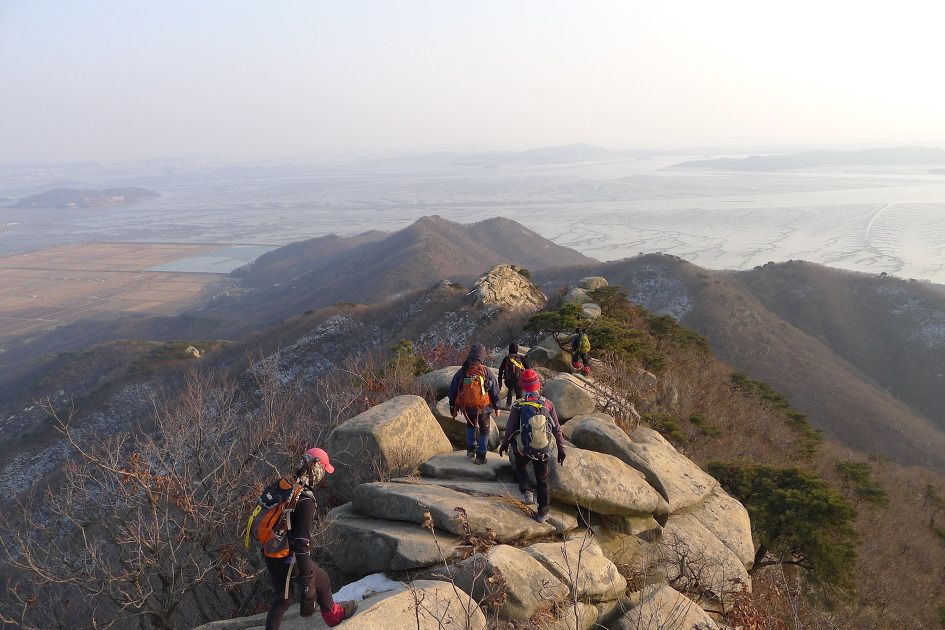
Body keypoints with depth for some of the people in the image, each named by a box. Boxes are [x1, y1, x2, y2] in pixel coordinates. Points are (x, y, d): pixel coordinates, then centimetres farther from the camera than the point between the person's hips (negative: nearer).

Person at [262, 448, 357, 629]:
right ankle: (332, 614, 44)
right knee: (321, 580, 20)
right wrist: (307, 577, -25)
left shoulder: (282, 484, -3)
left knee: (282, 598, 24)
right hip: (289, 559, -7)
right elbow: (302, 541, -29)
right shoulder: (305, 500, -27)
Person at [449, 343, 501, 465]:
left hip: (466, 408, 3)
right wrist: (496, 407, 8)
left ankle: (470, 449, 27)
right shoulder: (487, 372, -12)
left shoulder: (461, 372, -5)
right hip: (483, 408, -3)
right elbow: (495, 392, -5)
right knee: (484, 429, 16)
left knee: (471, 424, 30)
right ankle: (481, 456, 15)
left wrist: (452, 407, 14)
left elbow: (452, 391, 2)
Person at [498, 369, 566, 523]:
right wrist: (561, 450, 9)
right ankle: (543, 513, 21)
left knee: (520, 467, 31)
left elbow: (509, 429, -5)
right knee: (543, 481, 16)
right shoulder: (548, 404, -8)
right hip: (543, 451, 1)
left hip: (522, 449, -1)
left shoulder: (518, 406, -13)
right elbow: (557, 430, -2)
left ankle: (526, 491, 11)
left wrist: (504, 444, 13)